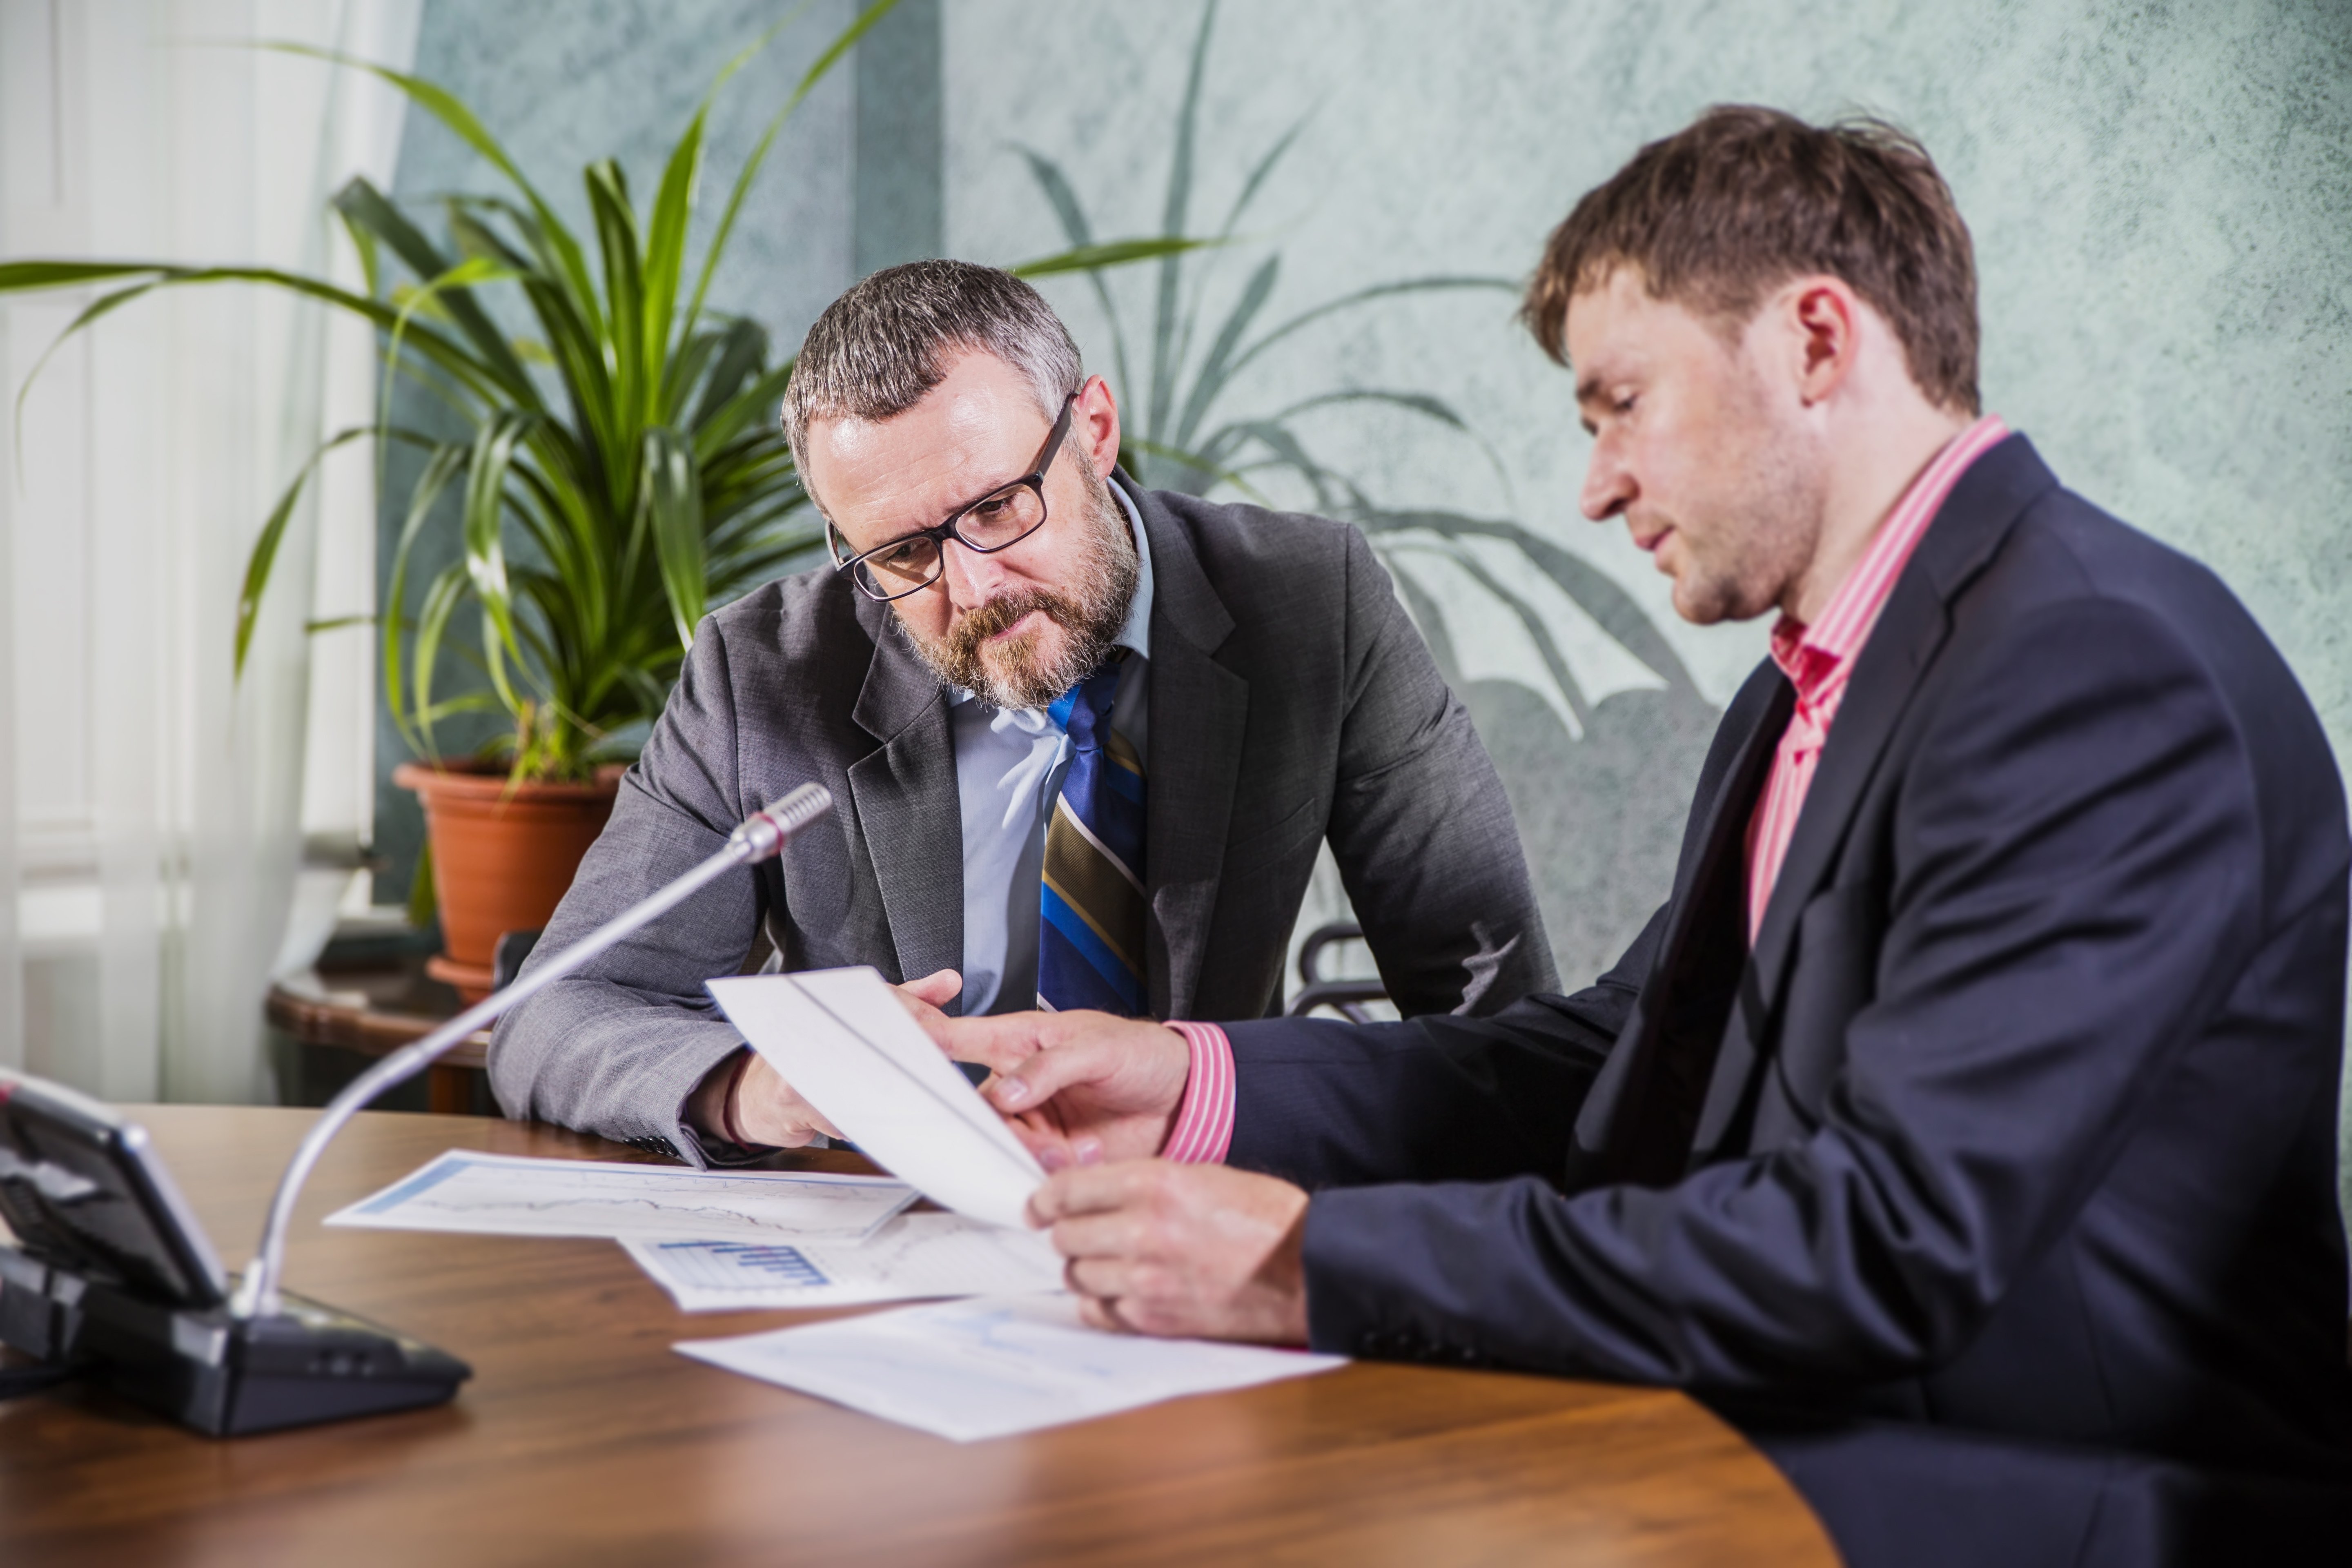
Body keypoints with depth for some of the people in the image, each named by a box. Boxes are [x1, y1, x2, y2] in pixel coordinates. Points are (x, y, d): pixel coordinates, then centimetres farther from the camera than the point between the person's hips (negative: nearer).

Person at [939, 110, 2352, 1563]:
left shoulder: (2096, 664, -19)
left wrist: (1318, 1264, -27)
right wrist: (1200, 1083, 3)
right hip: (1798, 1439, 8)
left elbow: (1895, 1241, -27)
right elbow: (1616, 1061, 16)